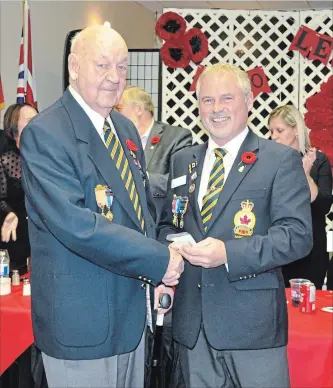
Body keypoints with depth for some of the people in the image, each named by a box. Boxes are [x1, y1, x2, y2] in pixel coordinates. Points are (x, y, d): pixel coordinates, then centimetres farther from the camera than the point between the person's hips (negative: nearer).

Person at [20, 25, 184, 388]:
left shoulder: (126, 129, 7)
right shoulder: (44, 134, -17)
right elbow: (76, 225, -26)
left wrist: (156, 276, 1)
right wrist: (160, 261, -20)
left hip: (133, 310, 8)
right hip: (82, 321, -7)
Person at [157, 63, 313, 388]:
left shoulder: (281, 160, -4)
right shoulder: (183, 161, 12)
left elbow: (298, 234, -12)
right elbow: (167, 224, 17)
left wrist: (229, 253, -23)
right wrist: (172, 246, -6)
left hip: (252, 321, -4)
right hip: (192, 322, 5)